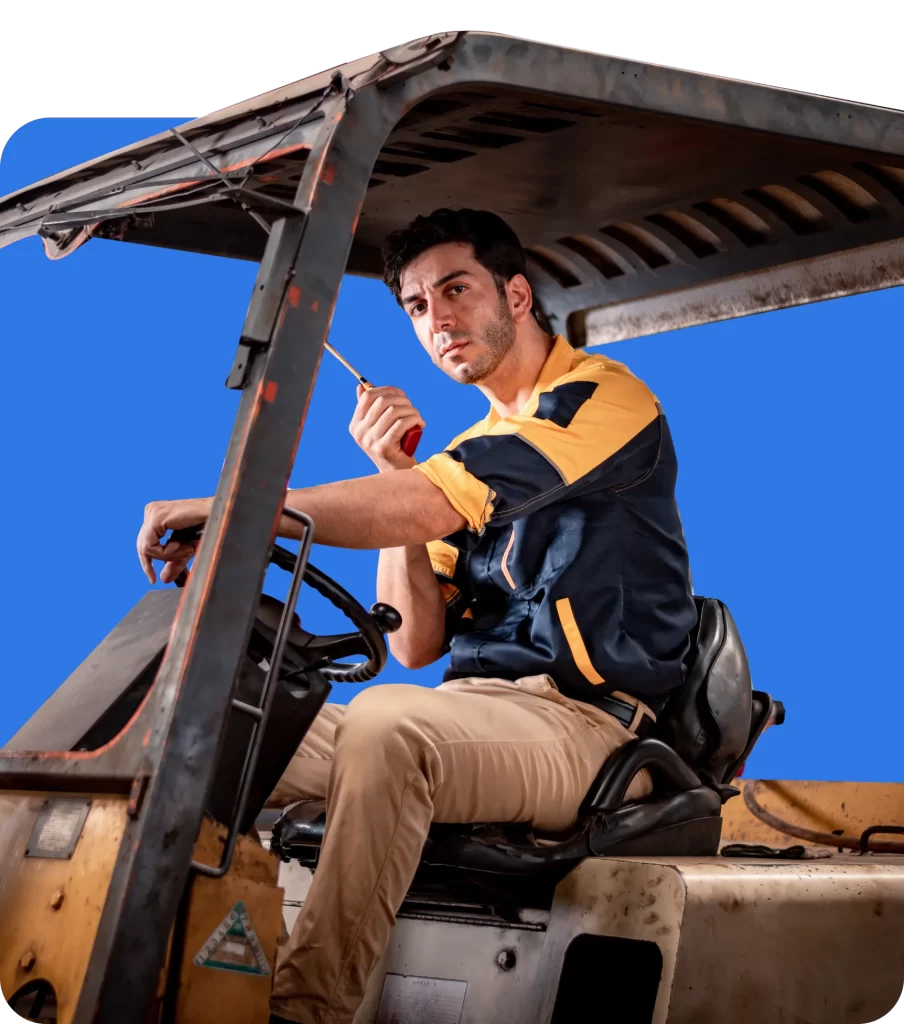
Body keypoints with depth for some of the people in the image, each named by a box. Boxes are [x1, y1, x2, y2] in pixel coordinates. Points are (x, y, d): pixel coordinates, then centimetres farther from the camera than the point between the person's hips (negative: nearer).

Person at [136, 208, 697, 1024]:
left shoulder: (605, 398, -5)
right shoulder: (466, 452, 19)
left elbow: (431, 506, -21)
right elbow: (416, 646, 12)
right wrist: (390, 472, 3)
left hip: (582, 724, -7)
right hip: (472, 717, 8)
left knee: (386, 726, -35)